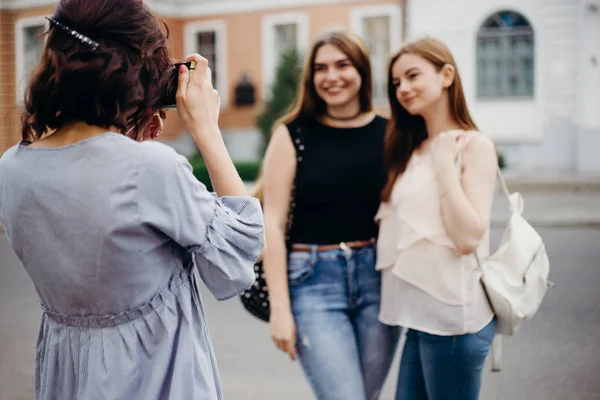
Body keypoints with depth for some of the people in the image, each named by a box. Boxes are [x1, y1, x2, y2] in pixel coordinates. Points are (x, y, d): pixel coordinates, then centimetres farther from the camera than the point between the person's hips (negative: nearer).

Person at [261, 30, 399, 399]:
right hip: (314, 281, -3)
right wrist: (280, 309, -8)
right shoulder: (293, 134, -1)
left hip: (378, 276, 3)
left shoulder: (388, 133, 5)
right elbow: (272, 223, -4)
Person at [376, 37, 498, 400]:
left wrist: (445, 163, -15)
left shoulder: (473, 146, -7)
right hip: (418, 314, 7)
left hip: (453, 314, -7)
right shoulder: (411, 151, 14)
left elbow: (468, 237, -18)